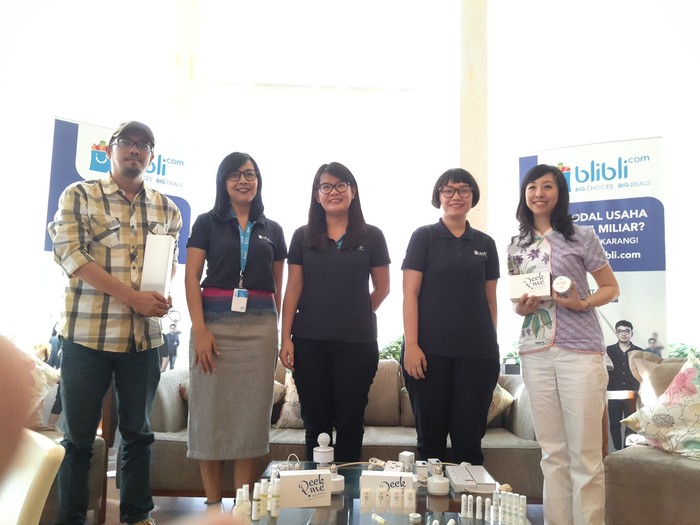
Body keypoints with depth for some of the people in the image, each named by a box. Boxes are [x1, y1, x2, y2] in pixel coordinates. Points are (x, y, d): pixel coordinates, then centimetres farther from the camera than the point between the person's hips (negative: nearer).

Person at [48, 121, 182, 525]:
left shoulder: (167, 209, 12)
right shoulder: (79, 196, 1)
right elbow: (69, 253, -10)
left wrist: (163, 297, -3)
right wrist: (133, 296, -17)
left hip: (145, 336, 3)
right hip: (87, 333, -3)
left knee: (138, 432, 13)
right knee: (79, 436, 6)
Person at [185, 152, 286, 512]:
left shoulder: (272, 230, 14)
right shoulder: (207, 223, 8)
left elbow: (278, 287, 14)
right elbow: (191, 278, 0)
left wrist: (280, 333, 5)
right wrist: (199, 330, -11)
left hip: (259, 328, 2)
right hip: (215, 322, -1)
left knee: (251, 413, 4)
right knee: (211, 411, 1)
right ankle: (212, 503, 14)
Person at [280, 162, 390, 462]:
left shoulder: (371, 237, 4)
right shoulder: (303, 237, 7)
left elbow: (382, 288, 9)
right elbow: (293, 290, 3)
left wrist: (356, 318, 9)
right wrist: (286, 339, -3)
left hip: (356, 343, -1)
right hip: (309, 342, 1)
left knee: (350, 420, 6)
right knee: (316, 420, 9)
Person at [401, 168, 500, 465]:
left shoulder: (485, 243, 12)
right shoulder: (424, 237, 2)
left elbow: (490, 299, 14)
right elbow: (410, 292, -4)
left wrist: (492, 346, 11)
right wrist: (411, 345, -12)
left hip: (477, 353, 3)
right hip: (430, 350, -2)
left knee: (469, 438, 7)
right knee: (430, 437, 6)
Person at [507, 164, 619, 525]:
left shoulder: (582, 237, 1)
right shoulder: (517, 246, 12)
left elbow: (611, 288, 5)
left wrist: (582, 303, -13)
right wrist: (522, 307, -3)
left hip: (580, 350, -3)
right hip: (535, 352, 4)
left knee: (585, 453, -1)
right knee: (553, 452, 10)